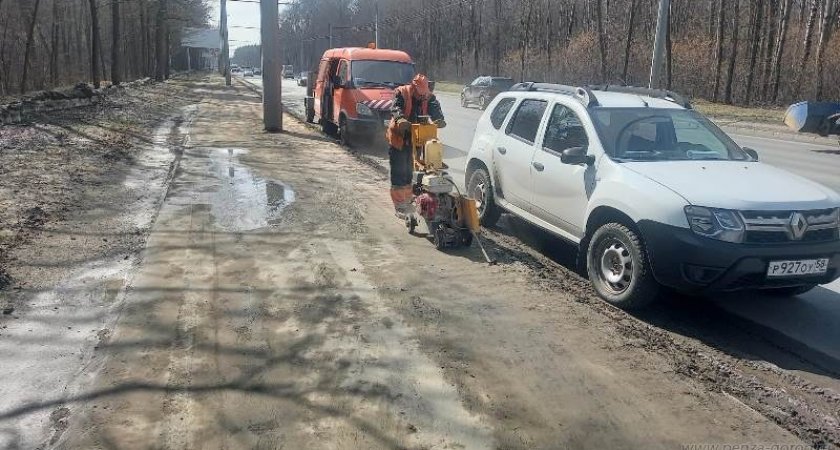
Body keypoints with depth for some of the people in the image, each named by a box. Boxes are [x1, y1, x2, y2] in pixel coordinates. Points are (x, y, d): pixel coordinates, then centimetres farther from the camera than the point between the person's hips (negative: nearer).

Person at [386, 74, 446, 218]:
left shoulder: (429, 97, 1)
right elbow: (396, 108, -26)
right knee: (399, 173, -4)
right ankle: (399, 206, 2)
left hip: (416, 140, 4)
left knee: (410, 172, 15)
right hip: (399, 139, -4)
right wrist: (400, 119, -49)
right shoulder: (401, 93, -11)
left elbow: (435, 110, -13)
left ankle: (408, 200, 30)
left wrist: (439, 120, -37)